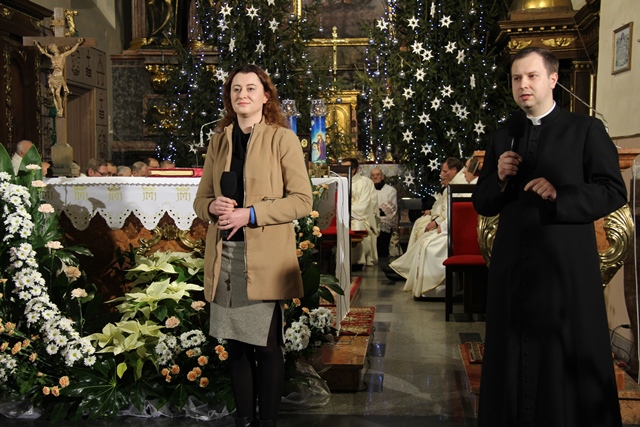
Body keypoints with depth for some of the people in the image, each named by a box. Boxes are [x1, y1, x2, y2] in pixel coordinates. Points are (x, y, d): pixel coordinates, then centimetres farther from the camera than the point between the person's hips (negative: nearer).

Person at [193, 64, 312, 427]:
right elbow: (201, 198, 17)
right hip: (224, 257, 5)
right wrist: (213, 207, -7)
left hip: (264, 259, -4)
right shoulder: (219, 141, 14)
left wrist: (250, 214, -16)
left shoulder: (283, 139, 0)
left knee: (267, 346, 1)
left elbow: (302, 200, -6)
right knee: (235, 343, 11)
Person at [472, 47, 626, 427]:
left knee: (572, 361, 4)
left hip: (567, 266, -3)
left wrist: (560, 194, -18)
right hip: (513, 267, 4)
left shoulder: (586, 130, 2)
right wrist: (499, 179, -7)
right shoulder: (502, 139, 13)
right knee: (514, 361, 9)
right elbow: (482, 205, 12)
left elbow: (614, 192, -4)